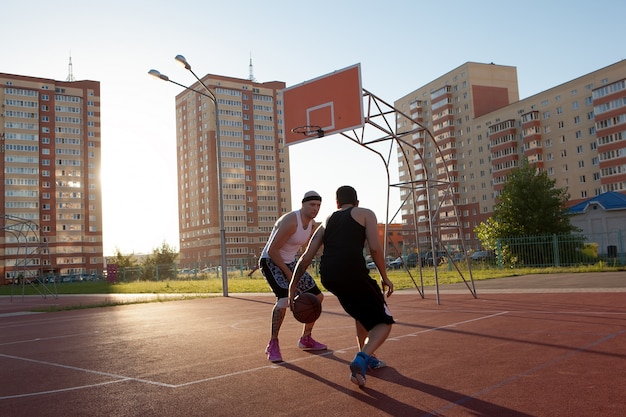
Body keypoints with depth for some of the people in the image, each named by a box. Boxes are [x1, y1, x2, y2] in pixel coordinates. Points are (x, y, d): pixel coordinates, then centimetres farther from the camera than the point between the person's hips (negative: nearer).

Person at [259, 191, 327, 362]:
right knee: (284, 298, -31)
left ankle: (306, 339, 24)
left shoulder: (311, 224, 0)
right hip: (270, 261, -9)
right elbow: (272, 250, -26)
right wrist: (287, 272, -20)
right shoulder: (291, 221, -27)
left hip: (289, 263, 9)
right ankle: (273, 345, -15)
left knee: (317, 297, 9)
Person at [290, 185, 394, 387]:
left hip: (328, 276, 6)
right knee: (383, 322, 8)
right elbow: (375, 248, 0)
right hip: (352, 272, -5)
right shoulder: (365, 214, 16)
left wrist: (293, 285, 22)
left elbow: (306, 256, 19)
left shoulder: (327, 221, 27)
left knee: (363, 312, 33)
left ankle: (366, 357, 35)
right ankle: (361, 360, -16)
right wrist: (384, 277, 11)